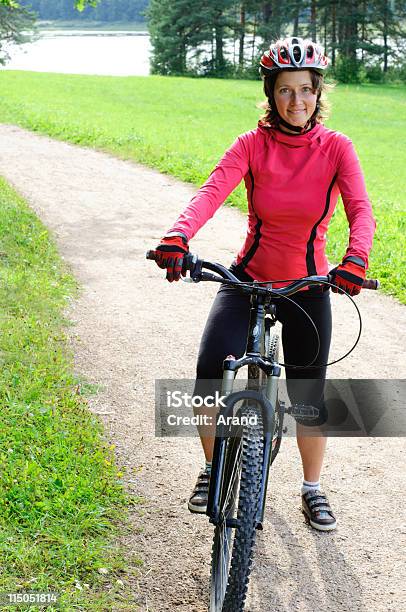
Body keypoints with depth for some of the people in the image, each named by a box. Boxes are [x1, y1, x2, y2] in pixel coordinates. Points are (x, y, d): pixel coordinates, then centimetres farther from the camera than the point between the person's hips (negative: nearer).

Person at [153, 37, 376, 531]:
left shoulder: (336, 148, -8)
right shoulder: (252, 145, -9)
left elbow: (360, 209, -20)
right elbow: (212, 192, -24)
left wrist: (355, 259, -41)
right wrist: (177, 237, -44)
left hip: (307, 287, 1)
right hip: (248, 278, 0)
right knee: (209, 376, -19)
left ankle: (312, 488, 34)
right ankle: (211, 468, 8)